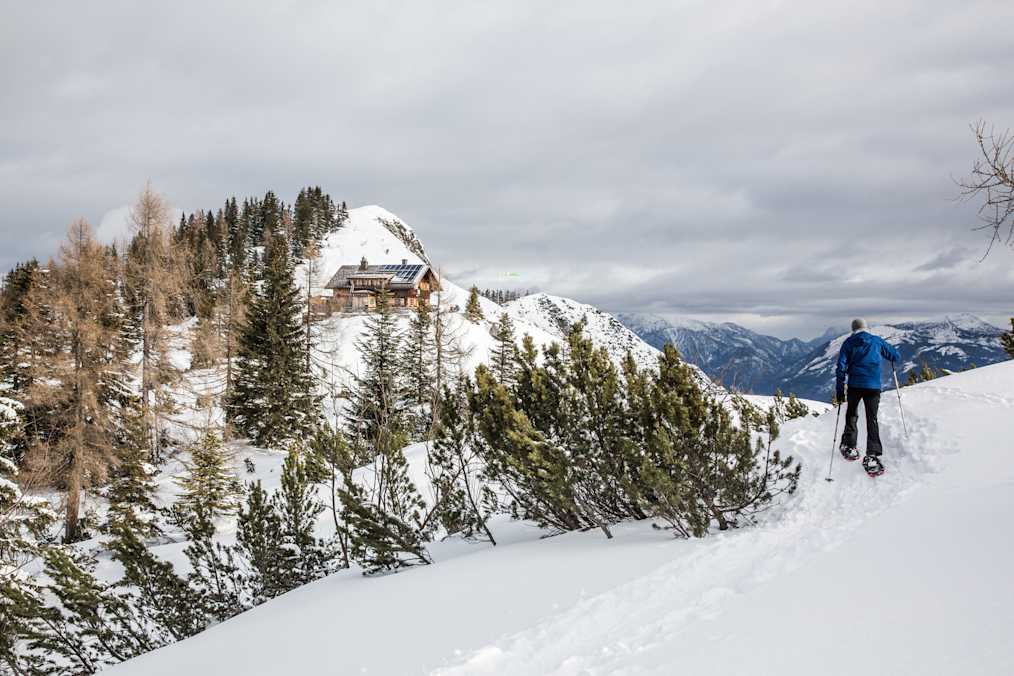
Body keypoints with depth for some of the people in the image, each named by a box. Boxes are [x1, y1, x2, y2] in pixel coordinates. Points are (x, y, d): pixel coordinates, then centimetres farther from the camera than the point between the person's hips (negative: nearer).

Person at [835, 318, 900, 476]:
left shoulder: (848, 343, 6)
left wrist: (839, 390, 2)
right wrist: (888, 355, 37)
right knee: (872, 420, 0)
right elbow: (896, 356, 13)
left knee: (851, 415, 21)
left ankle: (849, 447, 20)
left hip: (855, 385, 0)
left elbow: (841, 367, 0)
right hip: (873, 386, 0)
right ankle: (872, 455, -12)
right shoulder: (877, 341, 7)